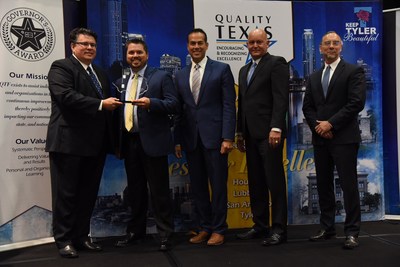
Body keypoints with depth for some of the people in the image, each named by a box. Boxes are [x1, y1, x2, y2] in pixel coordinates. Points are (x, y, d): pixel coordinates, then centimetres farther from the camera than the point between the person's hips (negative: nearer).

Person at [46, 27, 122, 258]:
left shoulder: (101, 74, 22)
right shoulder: (61, 67, -3)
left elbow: (107, 103, 25)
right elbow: (66, 96, -19)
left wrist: (112, 105, 4)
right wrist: (101, 104, -20)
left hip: (96, 144, 7)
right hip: (69, 142, -7)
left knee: (89, 194, 12)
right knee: (66, 194, 1)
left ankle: (82, 236, 24)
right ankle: (64, 240, 13)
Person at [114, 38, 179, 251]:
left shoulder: (161, 77, 1)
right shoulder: (121, 82, 16)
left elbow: (173, 104, -8)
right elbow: (120, 111, 16)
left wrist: (151, 103, -23)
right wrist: (118, 141, 9)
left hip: (152, 141, -5)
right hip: (129, 142, 5)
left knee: (159, 190, 0)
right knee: (135, 190, 15)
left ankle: (164, 234, 11)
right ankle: (135, 231, 27)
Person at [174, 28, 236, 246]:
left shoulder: (222, 69, 1)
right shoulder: (180, 76, 14)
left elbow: (229, 105, -5)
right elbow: (179, 110, 13)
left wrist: (228, 137, -12)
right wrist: (177, 140, 7)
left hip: (214, 136, -4)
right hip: (191, 138, 4)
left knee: (218, 185, 2)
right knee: (198, 186, 9)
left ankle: (219, 230, 14)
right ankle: (204, 227, 21)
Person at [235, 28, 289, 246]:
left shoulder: (277, 63, -2)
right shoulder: (244, 70, 21)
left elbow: (281, 98, -13)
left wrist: (276, 128, -21)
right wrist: (240, 132, 17)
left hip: (269, 132, -8)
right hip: (251, 134, 8)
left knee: (275, 181, -4)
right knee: (255, 182, 10)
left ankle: (279, 229, 3)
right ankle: (260, 226, 19)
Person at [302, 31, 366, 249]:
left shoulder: (353, 71, -1)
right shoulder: (314, 77, 16)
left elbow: (356, 103, -12)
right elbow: (307, 107, 12)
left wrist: (331, 123, -14)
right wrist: (318, 126, -6)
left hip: (344, 138, -5)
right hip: (320, 138, 6)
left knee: (348, 185, -3)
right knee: (323, 184, 9)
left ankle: (352, 232, 6)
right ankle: (327, 228, 19)